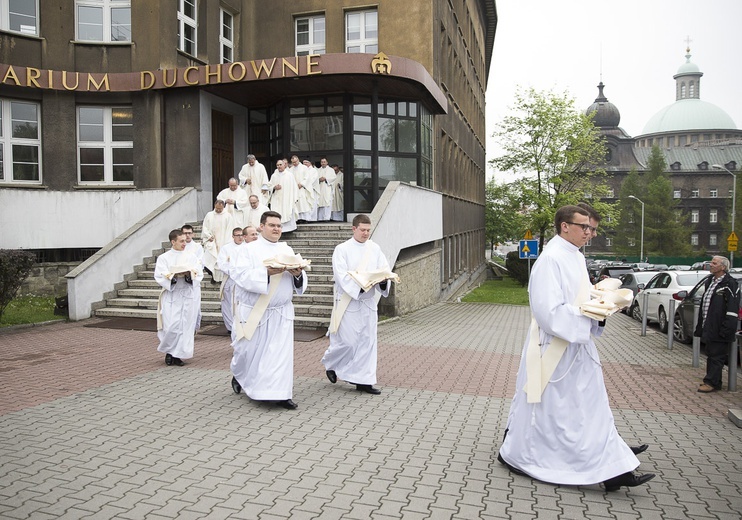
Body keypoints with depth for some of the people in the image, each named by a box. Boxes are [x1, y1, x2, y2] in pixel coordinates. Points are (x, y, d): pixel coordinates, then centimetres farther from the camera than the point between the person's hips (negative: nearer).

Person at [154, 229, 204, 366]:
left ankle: (178, 355, 14)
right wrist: (174, 275, -19)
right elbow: (159, 276, -6)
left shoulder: (191, 257, 10)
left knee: (186, 326, 2)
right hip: (171, 295, -2)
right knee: (171, 326, -8)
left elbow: (199, 274, 2)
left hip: (188, 295, 2)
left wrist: (189, 274, -17)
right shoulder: (164, 258, 4)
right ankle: (169, 351, 17)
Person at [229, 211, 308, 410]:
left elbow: (300, 279, 7)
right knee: (249, 349, 11)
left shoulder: (287, 250, 10)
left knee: (281, 352, -1)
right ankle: (239, 375, 41)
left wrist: (297, 274, -16)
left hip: (281, 312, 3)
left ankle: (282, 393, 4)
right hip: (254, 311, -3)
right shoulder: (249, 250, -3)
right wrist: (267, 272, -26)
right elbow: (239, 274, -16)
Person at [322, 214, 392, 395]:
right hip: (348, 302, -5)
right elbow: (341, 276, -15)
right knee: (348, 341, -1)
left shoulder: (375, 249, 8)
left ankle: (363, 380, 15)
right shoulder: (342, 249, -6)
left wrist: (383, 279, -18)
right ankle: (330, 363, 29)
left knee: (367, 341, 6)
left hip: (368, 302, 5)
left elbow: (385, 270, 4)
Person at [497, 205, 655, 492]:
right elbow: (549, 311, -25)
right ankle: (513, 454, 23)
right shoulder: (551, 259, -20)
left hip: (577, 346, 9)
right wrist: (591, 316, -22)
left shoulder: (576, 256, 9)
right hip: (554, 347, -9)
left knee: (592, 409, 14)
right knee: (545, 409, 5)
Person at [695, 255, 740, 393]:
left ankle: (712, 382, 3)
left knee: (717, 356, -2)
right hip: (708, 327, 9)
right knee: (711, 354, 14)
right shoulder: (710, 282, 16)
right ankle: (712, 381, 23)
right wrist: (700, 326, 19)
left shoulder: (730, 284, -12)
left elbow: (732, 310, -17)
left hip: (719, 329, -9)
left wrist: (726, 329, -22)